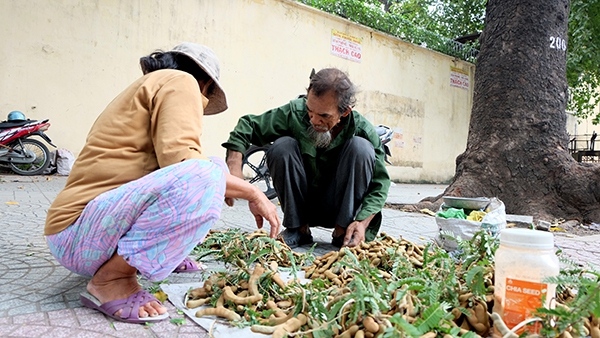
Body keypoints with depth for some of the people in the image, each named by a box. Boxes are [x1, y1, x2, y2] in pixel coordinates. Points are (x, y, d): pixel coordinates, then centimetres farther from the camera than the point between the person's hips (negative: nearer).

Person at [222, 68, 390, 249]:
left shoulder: (364, 130, -17)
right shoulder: (294, 112, -18)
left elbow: (379, 183, -12)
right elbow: (247, 125, -12)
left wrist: (362, 222, -28)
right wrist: (234, 166, -29)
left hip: (338, 209, 0)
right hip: (300, 206, 1)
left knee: (361, 147, -25)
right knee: (282, 145, -25)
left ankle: (342, 233, -16)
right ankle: (299, 229, -12)